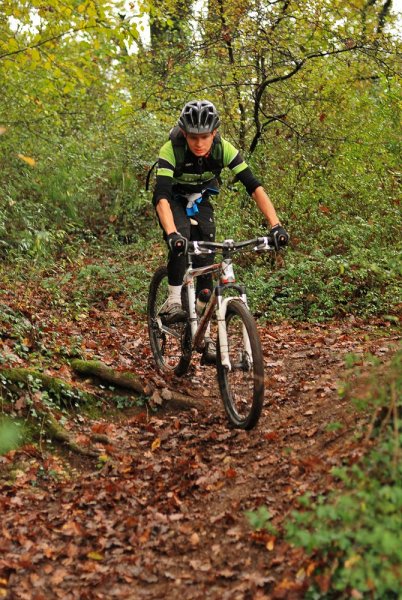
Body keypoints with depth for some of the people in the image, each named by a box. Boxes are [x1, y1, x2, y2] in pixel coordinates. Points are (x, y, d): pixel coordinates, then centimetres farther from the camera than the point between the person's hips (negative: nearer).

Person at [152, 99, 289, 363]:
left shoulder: (224, 149, -27)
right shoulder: (171, 150, -34)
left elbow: (254, 186, -30)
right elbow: (161, 195, -44)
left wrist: (276, 224, -42)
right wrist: (171, 233, -61)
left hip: (200, 201, 3)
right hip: (173, 201, -2)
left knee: (206, 262, -7)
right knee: (180, 241, -35)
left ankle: (204, 333, 2)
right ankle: (174, 302, -20)